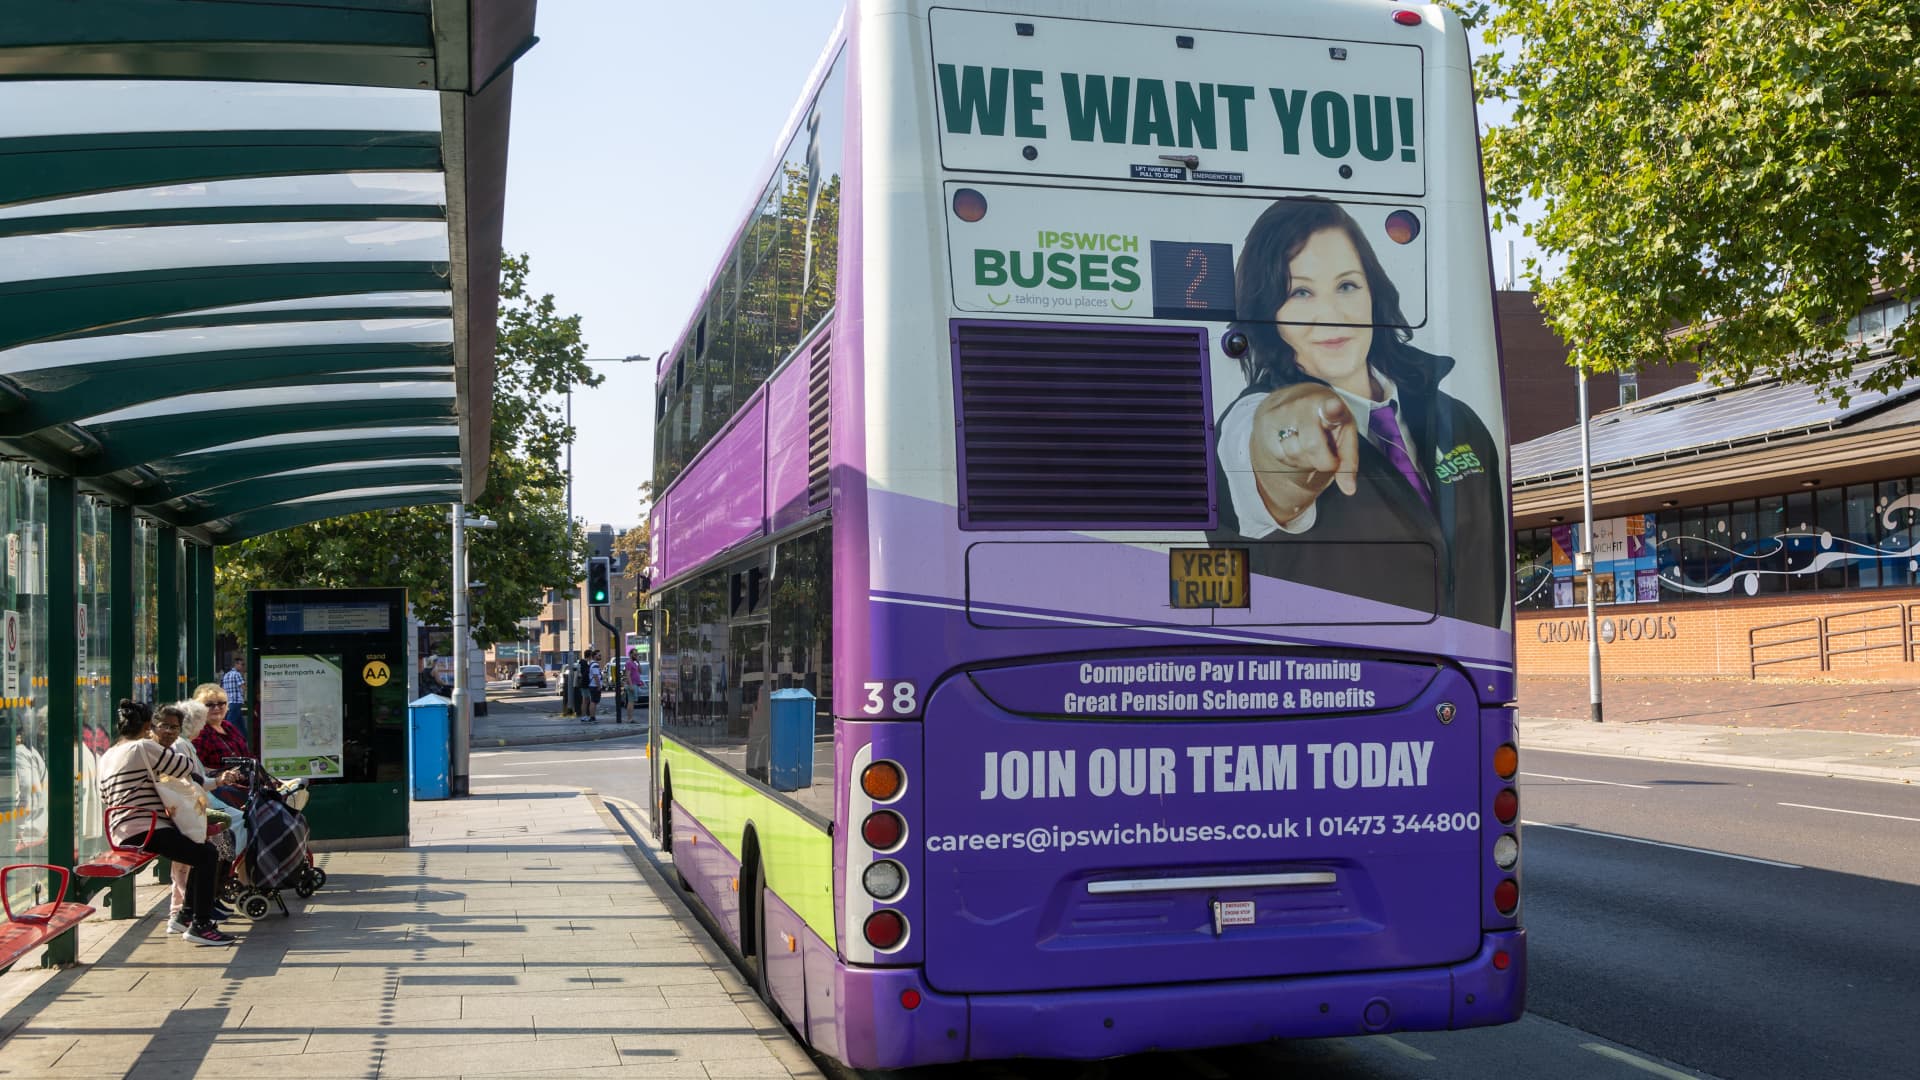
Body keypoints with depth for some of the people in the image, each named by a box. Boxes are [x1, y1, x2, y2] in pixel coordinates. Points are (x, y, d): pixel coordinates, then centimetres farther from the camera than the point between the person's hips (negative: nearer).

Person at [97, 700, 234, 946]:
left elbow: (105, 795, 28)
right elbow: (185, 767, -9)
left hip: (121, 832, 10)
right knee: (207, 854, -14)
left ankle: (189, 914, 24)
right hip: (144, 830, -10)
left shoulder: (106, 756, 18)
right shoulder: (143, 747, -10)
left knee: (200, 849, 21)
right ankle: (200, 925, -17)